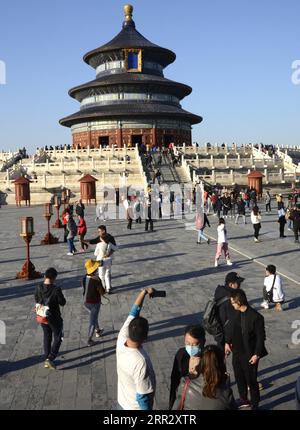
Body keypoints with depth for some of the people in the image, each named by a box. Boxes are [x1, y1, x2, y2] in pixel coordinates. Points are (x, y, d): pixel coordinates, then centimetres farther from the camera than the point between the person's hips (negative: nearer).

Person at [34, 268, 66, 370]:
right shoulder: (56, 289, -25)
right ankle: (50, 358, 1)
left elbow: (36, 300, 6)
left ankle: (47, 359, 29)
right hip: (54, 318, -5)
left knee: (47, 337, 21)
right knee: (57, 338, 12)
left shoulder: (38, 287, -10)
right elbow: (62, 303, -14)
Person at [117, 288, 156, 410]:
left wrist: (144, 291, -1)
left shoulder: (121, 339, -20)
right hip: (136, 407, -6)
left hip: (122, 403, 7)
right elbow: (143, 398, -28)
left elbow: (134, 312, -8)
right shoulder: (140, 362, -39)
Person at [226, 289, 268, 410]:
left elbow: (261, 337, -16)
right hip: (237, 352, 6)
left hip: (249, 355, -6)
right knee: (239, 378, 21)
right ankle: (244, 400, 42)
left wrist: (256, 354, -15)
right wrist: (227, 342, 8)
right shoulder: (236, 313, -6)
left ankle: (254, 404, 32)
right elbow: (231, 328, 9)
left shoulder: (256, 317, -23)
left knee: (251, 381, 10)